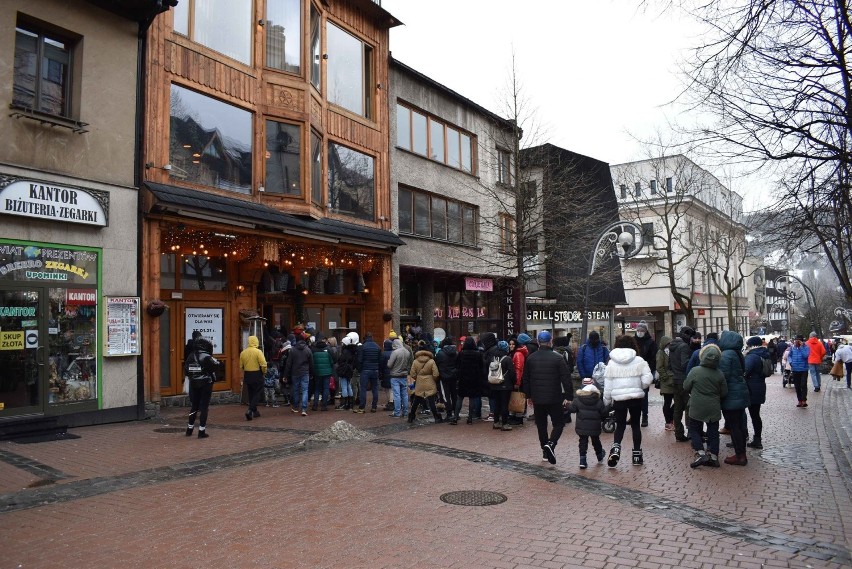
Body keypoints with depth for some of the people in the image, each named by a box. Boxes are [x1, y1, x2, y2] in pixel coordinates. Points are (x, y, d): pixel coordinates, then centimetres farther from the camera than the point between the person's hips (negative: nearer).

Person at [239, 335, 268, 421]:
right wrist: (264, 372, 0)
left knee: (251, 394, 16)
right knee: (257, 394, 2)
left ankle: (254, 412, 24)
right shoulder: (258, 352, -14)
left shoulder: (243, 353, 2)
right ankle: (250, 411, -13)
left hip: (247, 375, 5)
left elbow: (241, 366, 8)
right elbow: (263, 365, -18)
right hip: (257, 376, -5)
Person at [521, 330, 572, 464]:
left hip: (537, 398, 4)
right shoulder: (557, 358, -10)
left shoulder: (530, 358, 3)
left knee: (541, 425, 14)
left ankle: (545, 452, 19)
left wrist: (528, 395, 19)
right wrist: (569, 396, -3)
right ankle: (551, 444, -16)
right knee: (558, 423, 7)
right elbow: (566, 379, -10)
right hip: (554, 398, -4)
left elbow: (525, 379, 10)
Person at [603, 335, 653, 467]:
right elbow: (647, 380, -9)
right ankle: (637, 454, 18)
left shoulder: (611, 362, -1)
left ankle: (616, 447, -12)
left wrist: (607, 401, 10)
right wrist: (639, 387, 11)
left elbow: (607, 385, 1)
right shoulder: (639, 361, -4)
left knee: (620, 425, 12)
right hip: (636, 397, 0)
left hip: (618, 398, 0)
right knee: (635, 424, 14)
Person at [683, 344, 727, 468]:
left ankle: (701, 453, -4)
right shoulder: (720, 374, -6)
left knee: (694, 429, 10)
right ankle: (713, 456, 14)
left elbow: (686, 387, -4)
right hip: (714, 409, 3)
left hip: (697, 407, -2)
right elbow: (724, 393, 1)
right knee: (713, 431, 12)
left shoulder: (695, 371, -13)